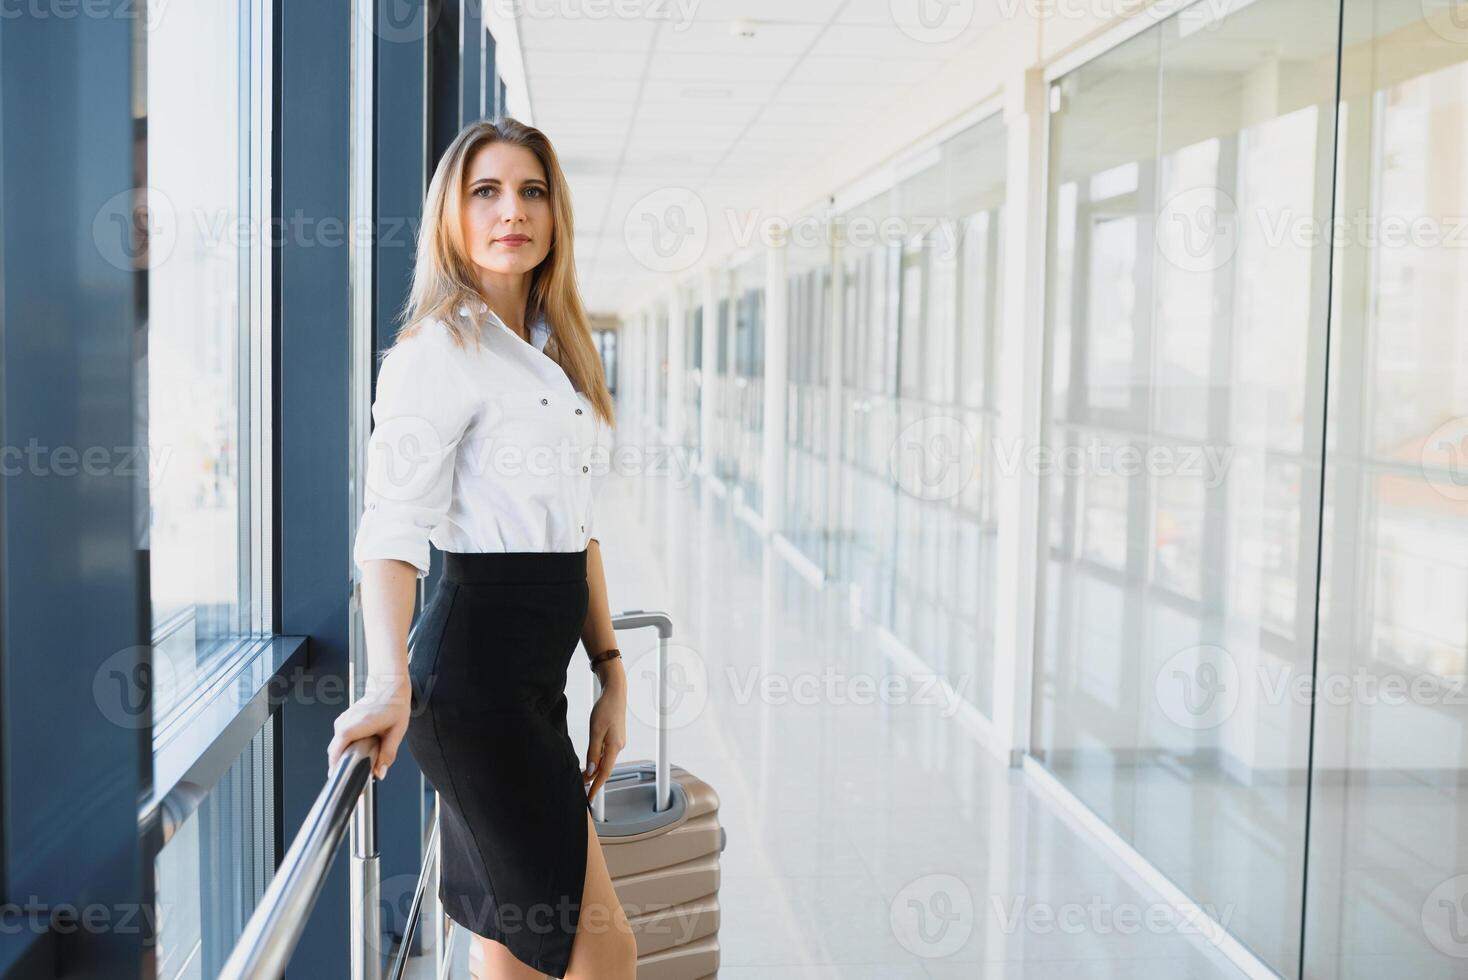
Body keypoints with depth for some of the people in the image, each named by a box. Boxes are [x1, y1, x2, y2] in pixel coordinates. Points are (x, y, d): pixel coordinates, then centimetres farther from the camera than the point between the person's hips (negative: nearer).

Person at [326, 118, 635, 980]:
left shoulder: (552, 351, 16)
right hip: (480, 661, -8)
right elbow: (394, 528, -21)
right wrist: (391, 679, -36)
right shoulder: (437, 351, -10)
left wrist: (611, 673, 13)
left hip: (534, 666, 8)